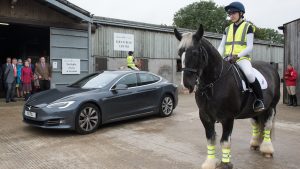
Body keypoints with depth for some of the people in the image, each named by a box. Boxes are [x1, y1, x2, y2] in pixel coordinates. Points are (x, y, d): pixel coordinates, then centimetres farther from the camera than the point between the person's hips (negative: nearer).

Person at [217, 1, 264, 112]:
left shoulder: (248, 27, 5)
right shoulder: (227, 29, 18)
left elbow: (250, 47, -5)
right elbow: (221, 47, 11)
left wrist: (237, 56, -21)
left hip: (242, 58, -5)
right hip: (227, 59, 5)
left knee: (249, 74, -33)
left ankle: (259, 100, -14)